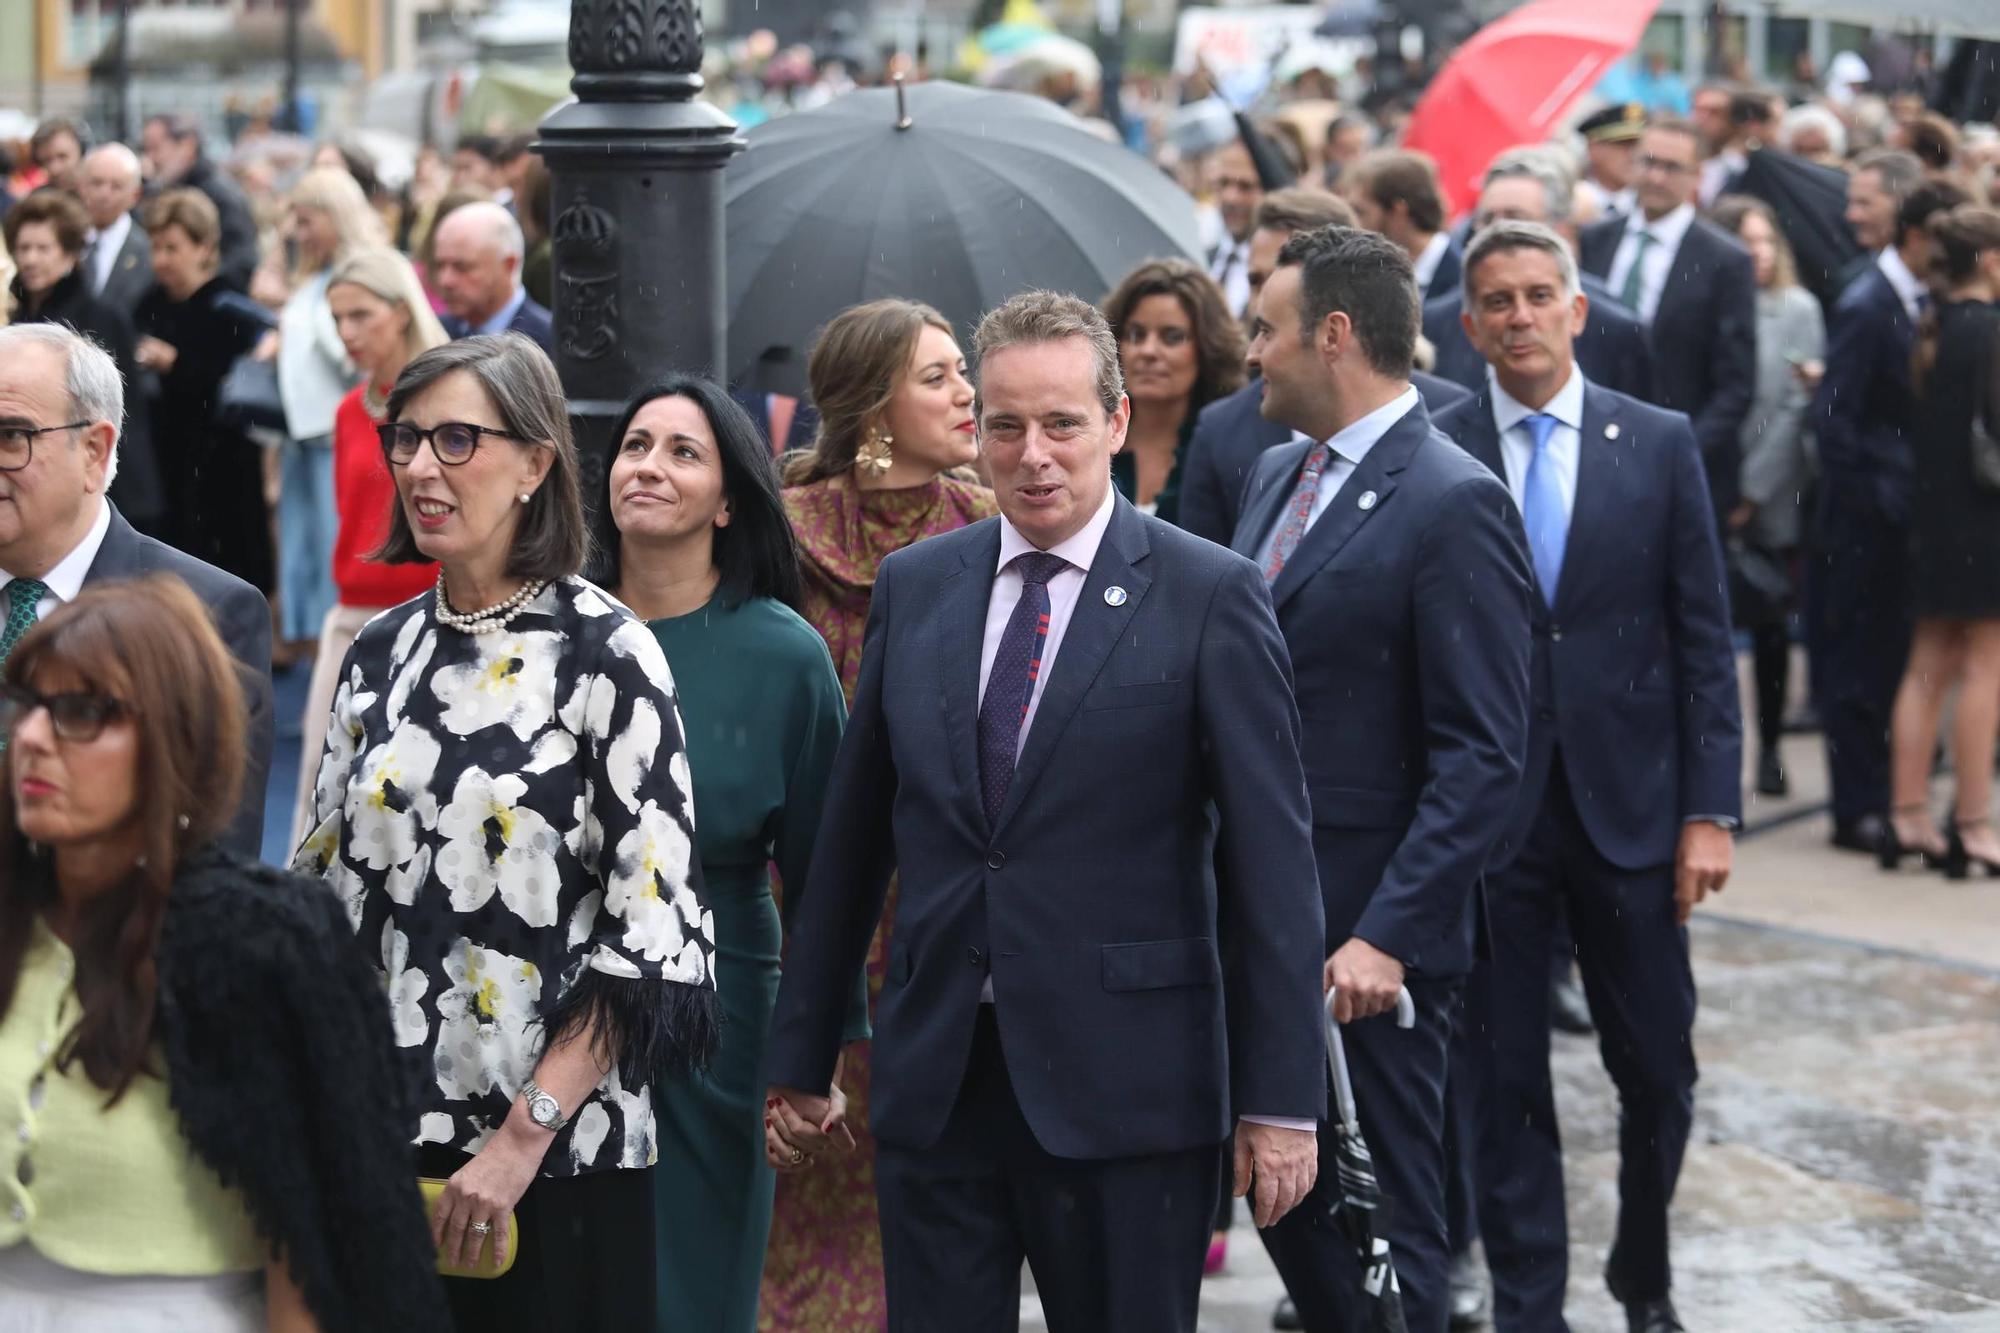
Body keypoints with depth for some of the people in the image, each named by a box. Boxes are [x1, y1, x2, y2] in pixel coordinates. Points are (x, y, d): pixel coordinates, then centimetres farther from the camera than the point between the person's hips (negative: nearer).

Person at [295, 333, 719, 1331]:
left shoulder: (604, 656, -8)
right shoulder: (381, 653, 9)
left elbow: (653, 930, -12)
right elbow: (332, 880, 15)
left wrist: (526, 1135, -17)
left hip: (553, 1160, -5)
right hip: (383, 1138, 5)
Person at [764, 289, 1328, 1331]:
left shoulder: (1208, 598, -5)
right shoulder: (914, 588, 9)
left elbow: (1272, 862, -6)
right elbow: (851, 842, 13)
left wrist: (1281, 1099, -9)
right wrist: (800, 1060, 14)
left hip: (1123, 1089, -3)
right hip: (934, 1080, 4)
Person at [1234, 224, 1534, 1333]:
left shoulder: (1452, 504, -15)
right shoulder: (1277, 475, 13)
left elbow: (1482, 755, -18)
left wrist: (1385, 936, -23)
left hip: (1369, 938, -8)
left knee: (1383, 1221, 2)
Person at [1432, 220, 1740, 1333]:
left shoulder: (1661, 445, 3)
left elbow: (1704, 639, 2)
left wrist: (1711, 810, -4)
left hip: (1627, 803, 1)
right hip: (1487, 813, -1)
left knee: (1658, 1072, 7)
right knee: (1505, 1080, 5)